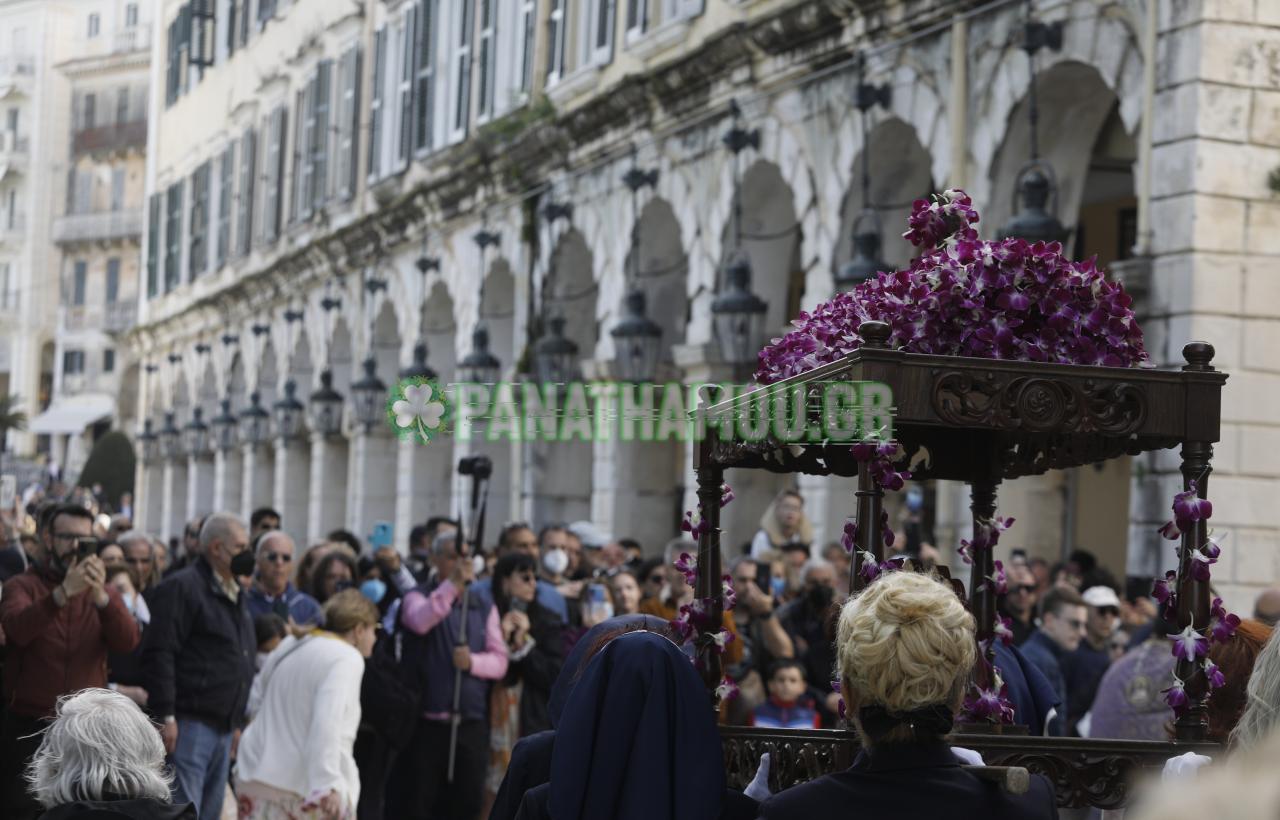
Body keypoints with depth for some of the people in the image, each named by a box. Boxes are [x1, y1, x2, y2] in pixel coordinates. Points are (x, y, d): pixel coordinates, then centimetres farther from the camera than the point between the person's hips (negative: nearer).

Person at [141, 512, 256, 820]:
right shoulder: (182, 588, -8)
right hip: (190, 723, -9)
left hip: (224, 726, 9)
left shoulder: (238, 595, 19)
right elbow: (159, 653, -15)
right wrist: (166, 716, -20)